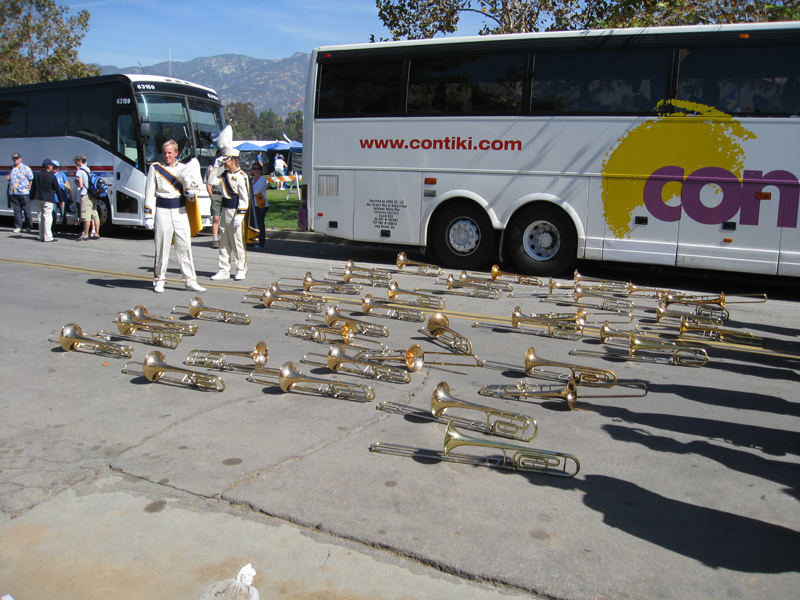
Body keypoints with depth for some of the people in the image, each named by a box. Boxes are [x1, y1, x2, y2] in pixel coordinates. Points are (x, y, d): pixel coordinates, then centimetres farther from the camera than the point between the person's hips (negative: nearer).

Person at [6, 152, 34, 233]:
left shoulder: (26, 168, 1)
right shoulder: (12, 169, 17)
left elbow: (31, 179, 0)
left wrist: (29, 188, -8)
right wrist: (8, 178, 6)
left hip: (24, 193, -5)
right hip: (13, 193, 5)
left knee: (27, 210, 0)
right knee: (16, 210, 5)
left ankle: (29, 226, 7)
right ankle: (18, 227, 9)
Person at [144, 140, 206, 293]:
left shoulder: (184, 168, 11)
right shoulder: (155, 168, 4)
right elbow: (149, 194, 2)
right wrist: (148, 216, -3)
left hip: (180, 212, 2)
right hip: (162, 212, -2)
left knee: (185, 246, 1)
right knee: (162, 247, 2)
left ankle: (190, 281, 5)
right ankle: (159, 280, 13)